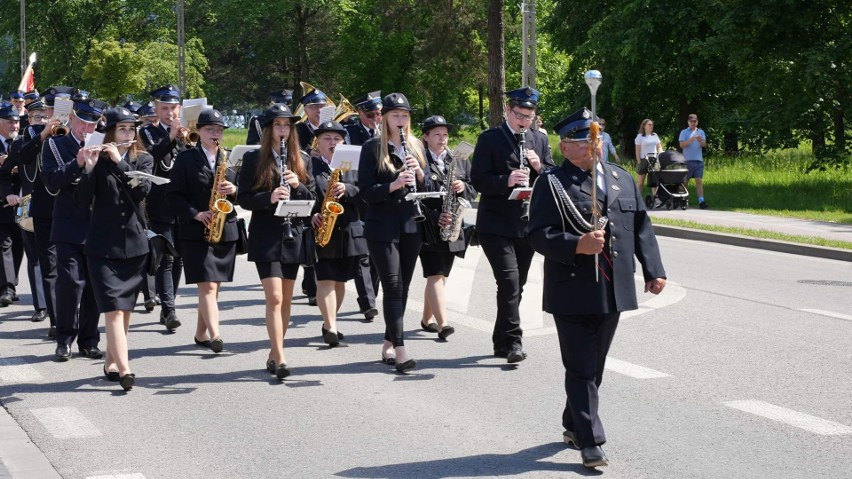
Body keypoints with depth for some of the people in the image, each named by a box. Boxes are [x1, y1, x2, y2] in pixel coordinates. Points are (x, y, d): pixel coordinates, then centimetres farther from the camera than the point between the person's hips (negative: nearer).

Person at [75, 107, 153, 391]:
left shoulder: (143, 160, 7)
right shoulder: (99, 161, 1)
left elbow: (142, 190, -11)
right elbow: (82, 201, -7)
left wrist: (120, 162, -18)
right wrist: (89, 169, -21)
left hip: (134, 243, 3)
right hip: (103, 244, -3)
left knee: (125, 308, 10)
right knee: (113, 307, -12)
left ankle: (111, 361, 25)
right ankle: (123, 368, -19)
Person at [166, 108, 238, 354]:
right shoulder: (186, 158, -1)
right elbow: (173, 195, -4)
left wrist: (234, 191, -10)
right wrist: (196, 213, -17)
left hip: (226, 230, 4)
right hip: (196, 231, -4)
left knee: (213, 286, 9)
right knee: (207, 285, -13)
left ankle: (201, 333, 21)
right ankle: (215, 335, -21)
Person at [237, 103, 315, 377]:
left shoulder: (300, 161, 10)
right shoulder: (254, 159, 0)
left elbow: (312, 198, 9)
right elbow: (244, 199, -4)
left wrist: (298, 185, -11)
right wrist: (269, 197, -21)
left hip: (293, 234, 4)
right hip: (266, 235, -4)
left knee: (286, 300, 8)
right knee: (274, 297, -13)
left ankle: (274, 354, 20)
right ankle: (279, 359, -16)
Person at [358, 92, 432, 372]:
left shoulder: (416, 147, 11)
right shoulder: (372, 148, -3)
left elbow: (428, 190, 10)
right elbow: (365, 191, -8)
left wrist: (419, 175, -11)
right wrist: (393, 184, -24)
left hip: (411, 226, 5)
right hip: (382, 227, -5)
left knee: (403, 287, 9)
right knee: (393, 286, -11)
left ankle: (388, 344, 21)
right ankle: (400, 349, -13)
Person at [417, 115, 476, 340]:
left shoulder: (460, 162, 14)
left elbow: (473, 190, 14)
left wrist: (463, 187, -9)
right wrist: (435, 216, -20)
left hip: (452, 228, 6)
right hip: (428, 227, -6)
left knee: (439, 276, 13)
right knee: (435, 276, -13)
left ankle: (427, 319, 27)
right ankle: (442, 324, -21)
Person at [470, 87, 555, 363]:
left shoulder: (540, 140, 12)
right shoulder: (489, 140, -3)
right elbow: (478, 180, -10)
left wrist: (540, 168, -9)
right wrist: (506, 181, -26)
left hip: (528, 224, 5)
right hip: (496, 224, -5)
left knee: (517, 285, 11)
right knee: (509, 280, -16)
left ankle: (502, 342, 22)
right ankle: (512, 341, -12)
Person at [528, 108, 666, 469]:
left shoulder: (623, 179, 13)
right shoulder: (552, 184, -5)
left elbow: (641, 228, 15)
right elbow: (539, 235, -12)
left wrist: (653, 270, 9)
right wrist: (577, 245, -25)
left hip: (612, 291, 6)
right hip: (572, 293, -6)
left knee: (594, 367, 16)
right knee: (581, 369, -4)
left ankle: (573, 425, 32)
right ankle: (590, 441, -1)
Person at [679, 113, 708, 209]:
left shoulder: (701, 132, 14)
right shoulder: (684, 132, 4)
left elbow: (704, 144, 4)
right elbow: (681, 145, -7)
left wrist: (700, 141, -19)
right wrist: (691, 140, -23)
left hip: (699, 160, 2)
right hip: (687, 160, -2)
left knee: (699, 181, -5)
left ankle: (701, 201, -11)